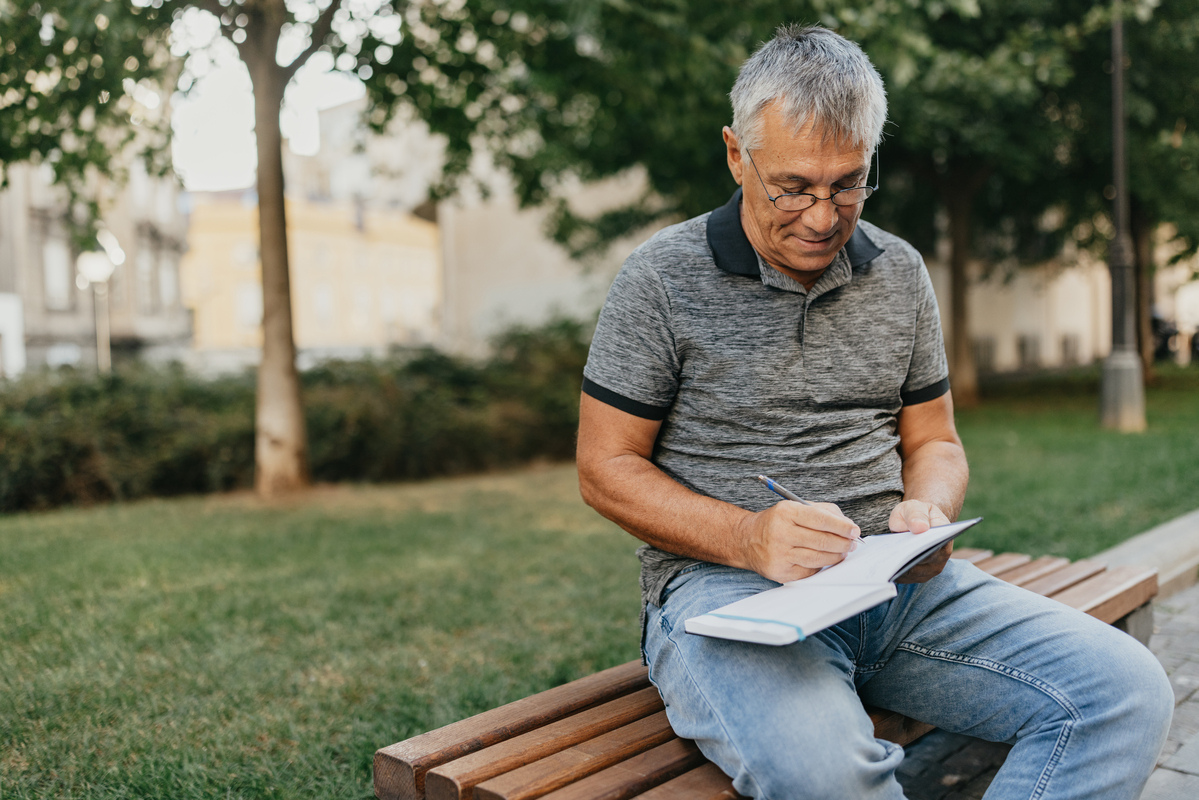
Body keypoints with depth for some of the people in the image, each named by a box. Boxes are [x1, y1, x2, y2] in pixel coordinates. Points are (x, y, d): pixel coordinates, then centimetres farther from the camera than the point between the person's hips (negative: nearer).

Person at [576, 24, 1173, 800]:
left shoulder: (900, 272, 12)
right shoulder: (662, 278, -3)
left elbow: (934, 442, 18)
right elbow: (606, 466, -3)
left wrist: (927, 511, -7)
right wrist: (749, 538, -18)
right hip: (722, 582, -5)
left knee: (1130, 691, -14)